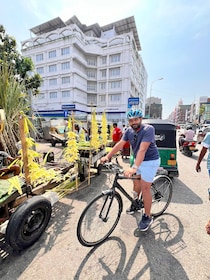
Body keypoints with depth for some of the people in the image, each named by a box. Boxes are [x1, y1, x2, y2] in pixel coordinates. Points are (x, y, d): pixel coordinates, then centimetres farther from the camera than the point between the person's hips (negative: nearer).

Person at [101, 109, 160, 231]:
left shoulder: (148, 129, -25)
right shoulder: (129, 130, -5)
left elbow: (142, 149, -35)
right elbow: (120, 144, -8)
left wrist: (134, 168, -43)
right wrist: (107, 156, -16)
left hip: (150, 161, -6)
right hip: (138, 160, 7)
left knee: (145, 188, -3)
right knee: (136, 182, 19)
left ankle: (147, 217, 19)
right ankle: (136, 204, 45)